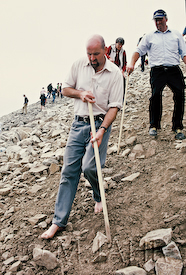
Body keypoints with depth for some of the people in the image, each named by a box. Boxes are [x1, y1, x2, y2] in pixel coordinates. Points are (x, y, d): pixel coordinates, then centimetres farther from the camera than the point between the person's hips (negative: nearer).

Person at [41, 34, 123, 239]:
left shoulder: (115, 73, -5)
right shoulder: (79, 65, 4)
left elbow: (114, 106, -9)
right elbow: (65, 89, 14)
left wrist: (102, 130, -21)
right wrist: (80, 93, -7)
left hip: (101, 122, -3)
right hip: (79, 123, 3)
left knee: (89, 167, -19)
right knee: (69, 170, -1)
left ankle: (99, 197, 17)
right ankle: (59, 221, 6)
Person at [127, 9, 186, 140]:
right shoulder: (150, 36, 17)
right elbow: (139, 51, 12)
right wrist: (132, 64, -5)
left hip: (174, 70, 1)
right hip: (157, 70, -1)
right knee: (155, 96, -15)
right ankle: (154, 125, 1)